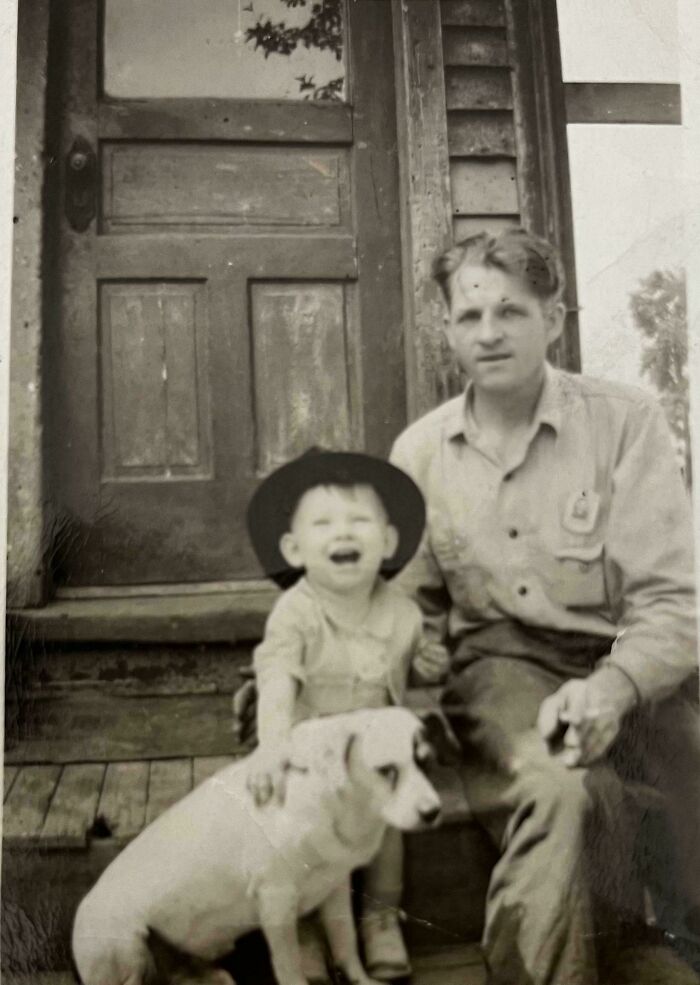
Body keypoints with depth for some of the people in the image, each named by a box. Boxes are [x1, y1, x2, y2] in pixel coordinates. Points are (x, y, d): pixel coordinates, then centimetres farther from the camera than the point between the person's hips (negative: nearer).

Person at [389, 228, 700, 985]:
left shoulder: (625, 421, -3)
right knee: (558, 790, -30)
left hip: (624, 670, 0)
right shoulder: (419, 451, 6)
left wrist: (612, 686, -24)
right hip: (500, 666, 0)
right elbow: (416, 604, 17)